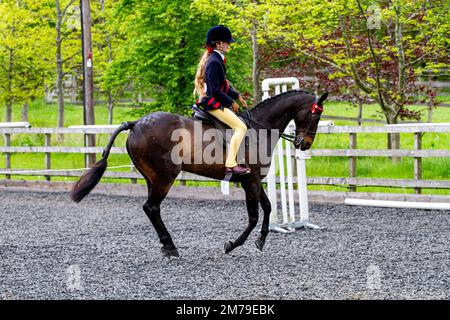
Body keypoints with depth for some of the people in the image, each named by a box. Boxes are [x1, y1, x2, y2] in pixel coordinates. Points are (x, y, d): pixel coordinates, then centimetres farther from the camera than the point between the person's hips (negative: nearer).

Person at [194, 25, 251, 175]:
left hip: (217, 102, 11)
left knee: (241, 125, 17)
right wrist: (231, 102, -15)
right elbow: (215, 90, -22)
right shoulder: (214, 62, -17)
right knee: (241, 127, -15)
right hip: (214, 103, -11)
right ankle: (230, 164, -19)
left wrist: (237, 96, 15)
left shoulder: (217, 60, 15)